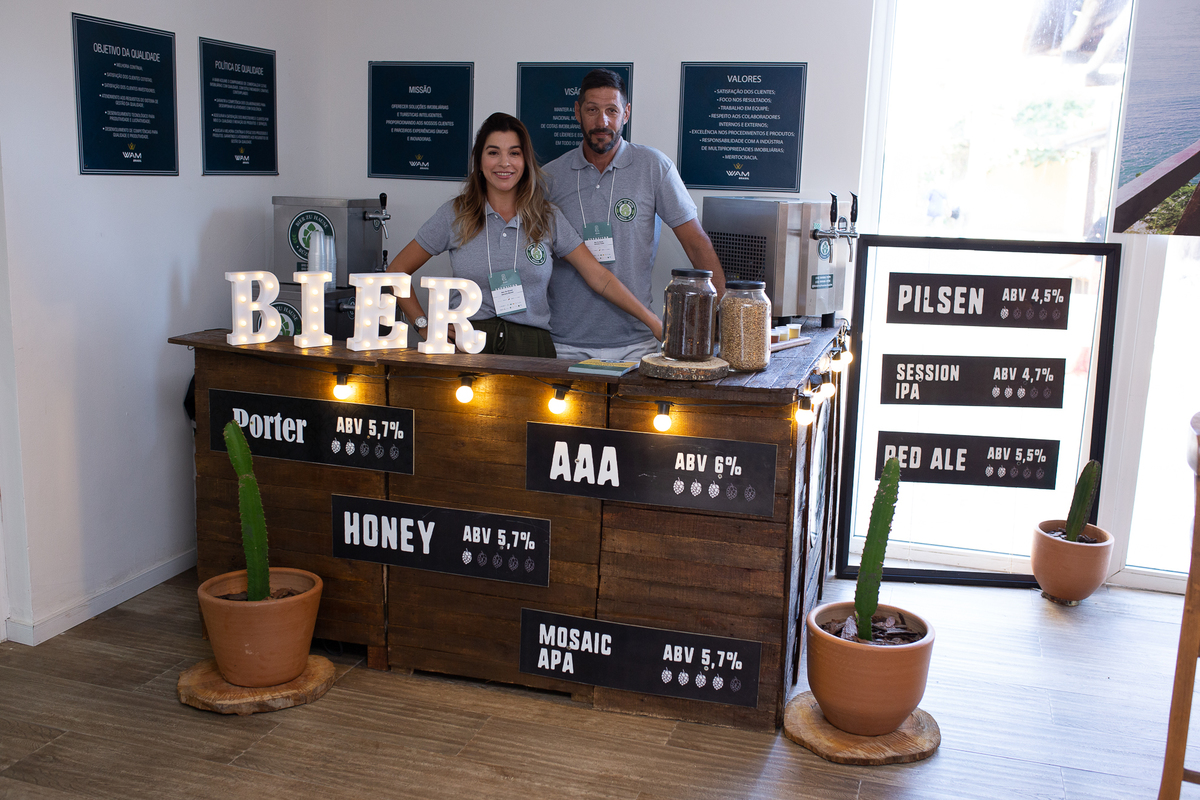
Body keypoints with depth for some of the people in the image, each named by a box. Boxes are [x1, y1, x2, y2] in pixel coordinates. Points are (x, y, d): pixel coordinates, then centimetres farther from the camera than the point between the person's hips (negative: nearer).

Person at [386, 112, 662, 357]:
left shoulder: (548, 218, 9)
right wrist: (424, 326, 2)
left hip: (533, 347, 1)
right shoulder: (454, 215, 6)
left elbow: (599, 277, 6)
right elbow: (396, 271, 12)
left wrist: (654, 323, 0)